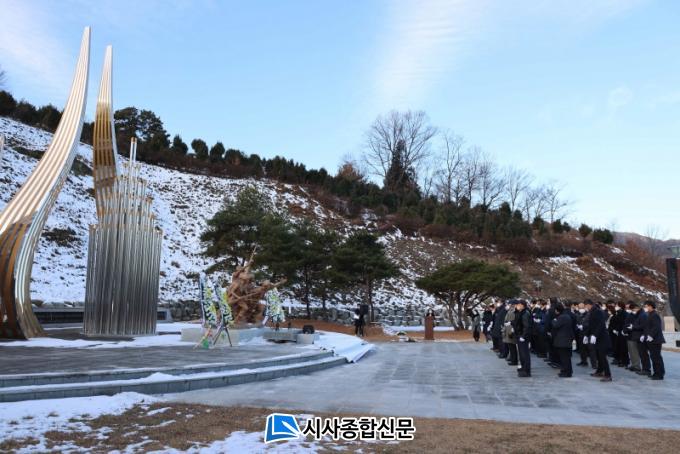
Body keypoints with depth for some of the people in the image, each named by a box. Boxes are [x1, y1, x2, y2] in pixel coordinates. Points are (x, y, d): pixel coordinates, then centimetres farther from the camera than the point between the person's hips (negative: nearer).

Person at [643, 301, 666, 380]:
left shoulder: (654, 315, -14)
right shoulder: (650, 315, 17)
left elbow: (656, 327, -23)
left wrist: (651, 336, -24)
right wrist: (644, 335, 14)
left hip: (655, 340, -10)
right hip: (651, 341, 10)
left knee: (656, 357, -6)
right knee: (653, 357, 13)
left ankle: (659, 374, -1)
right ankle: (657, 373, 20)